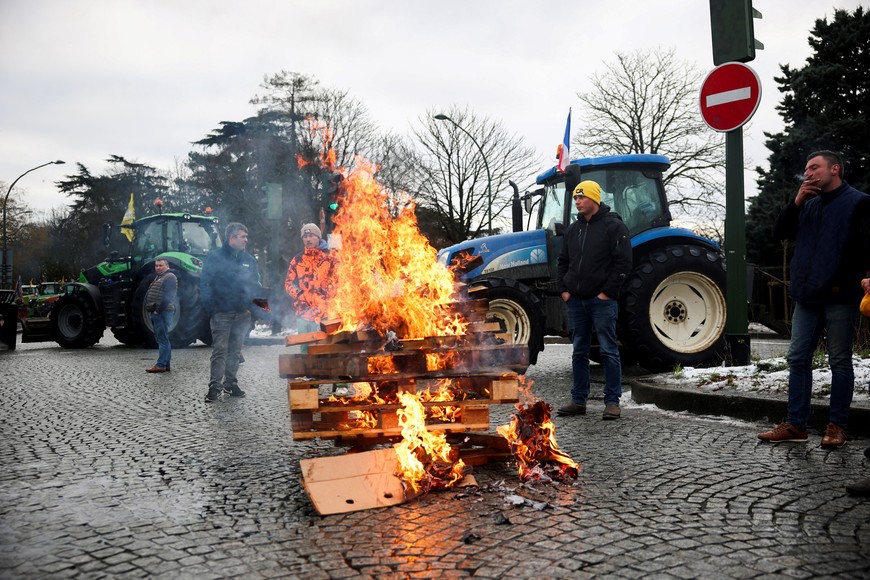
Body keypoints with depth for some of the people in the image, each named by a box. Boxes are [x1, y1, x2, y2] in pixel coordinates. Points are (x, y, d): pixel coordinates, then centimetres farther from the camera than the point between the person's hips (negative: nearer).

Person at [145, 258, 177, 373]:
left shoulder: (170, 277, -9)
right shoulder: (158, 277, 23)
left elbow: (167, 296, -19)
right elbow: (149, 294, 26)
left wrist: (158, 309, -21)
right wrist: (150, 307, 14)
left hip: (163, 312, -11)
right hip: (157, 313, 11)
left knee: (162, 339, -9)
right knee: (161, 339, 12)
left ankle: (161, 365, -10)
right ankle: (166, 365, 16)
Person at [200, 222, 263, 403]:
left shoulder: (249, 259, 13)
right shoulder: (215, 258, -2)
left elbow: (256, 284, 18)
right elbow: (204, 284, -4)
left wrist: (253, 302, 3)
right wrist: (210, 308, -12)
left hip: (242, 314, 5)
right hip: (221, 313, -5)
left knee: (235, 351, 11)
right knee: (220, 350, -8)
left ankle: (231, 383, 20)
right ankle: (215, 386, -6)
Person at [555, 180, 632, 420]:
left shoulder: (614, 226, -4)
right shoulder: (573, 229, 15)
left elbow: (623, 263, -10)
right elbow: (563, 262, 21)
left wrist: (607, 292, -14)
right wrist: (563, 290, 8)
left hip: (602, 301, -6)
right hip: (575, 301, 6)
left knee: (609, 351, -2)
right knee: (579, 352, 11)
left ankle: (612, 401, 5)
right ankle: (578, 400, 18)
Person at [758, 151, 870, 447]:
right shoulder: (808, 205, 16)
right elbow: (780, 232, 10)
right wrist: (796, 202, -1)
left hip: (840, 298, -6)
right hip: (807, 297, 6)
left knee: (840, 362, 4)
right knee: (798, 359, 5)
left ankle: (837, 426, 13)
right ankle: (795, 425, 11)